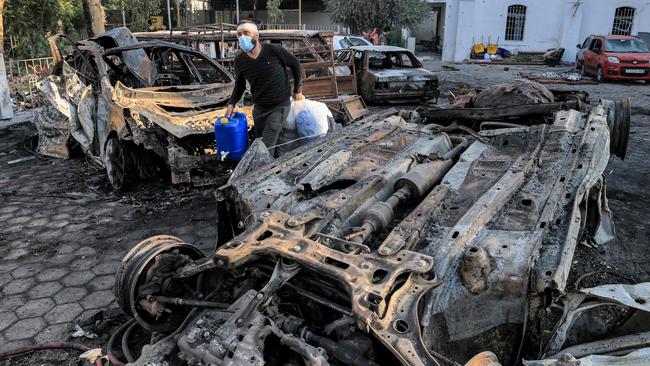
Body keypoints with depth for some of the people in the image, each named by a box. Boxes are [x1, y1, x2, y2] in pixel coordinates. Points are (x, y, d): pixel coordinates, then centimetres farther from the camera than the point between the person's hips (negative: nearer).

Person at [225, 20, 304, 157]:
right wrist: (231, 103, -3)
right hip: (259, 107, 5)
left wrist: (297, 90, 5)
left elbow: (295, 64, -1)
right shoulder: (239, 61, -7)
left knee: (266, 147, -15)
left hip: (279, 106, -5)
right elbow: (240, 84, 11)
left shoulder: (274, 50, -19)